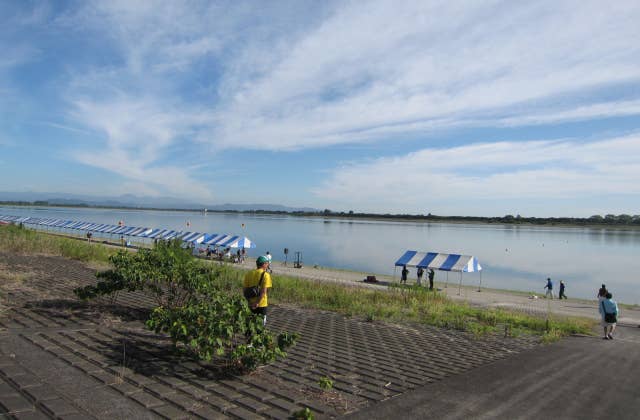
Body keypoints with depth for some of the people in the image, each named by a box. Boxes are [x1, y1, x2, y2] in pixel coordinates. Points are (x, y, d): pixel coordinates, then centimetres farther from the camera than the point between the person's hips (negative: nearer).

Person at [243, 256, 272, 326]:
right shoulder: (265, 275, -13)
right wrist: (257, 302, -18)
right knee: (261, 323, 10)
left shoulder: (248, 273, 2)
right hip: (262, 304, -5)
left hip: (251, 303, 5)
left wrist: (249, 300, 10)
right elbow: (264, 291, -22)